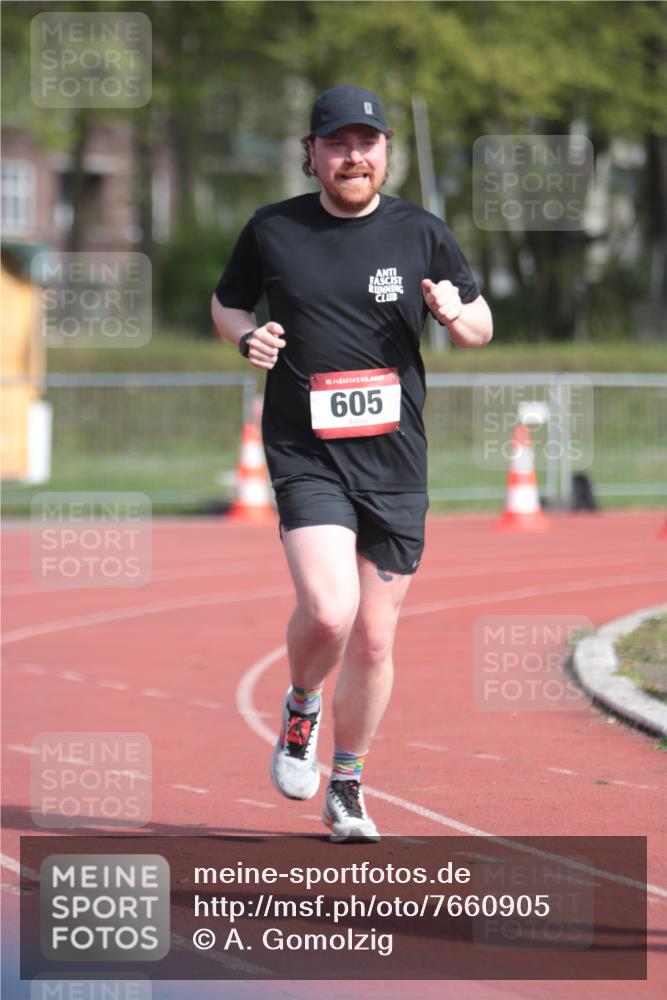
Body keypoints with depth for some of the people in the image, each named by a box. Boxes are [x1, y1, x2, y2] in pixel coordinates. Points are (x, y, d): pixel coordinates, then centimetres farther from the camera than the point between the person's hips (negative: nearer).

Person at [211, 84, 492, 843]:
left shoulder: (420, 234, 5)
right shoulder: (272, 231, 3)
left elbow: (480, 328, 14)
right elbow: (226, 304, 18)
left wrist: (457, 316, -10)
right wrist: (246, 336, -5)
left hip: (395, 463, 2)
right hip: (306, 457, -2)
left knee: (375, 638, 5)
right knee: (327, 611, -22)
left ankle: (347, 787, 25)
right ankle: (301, 709, 11)